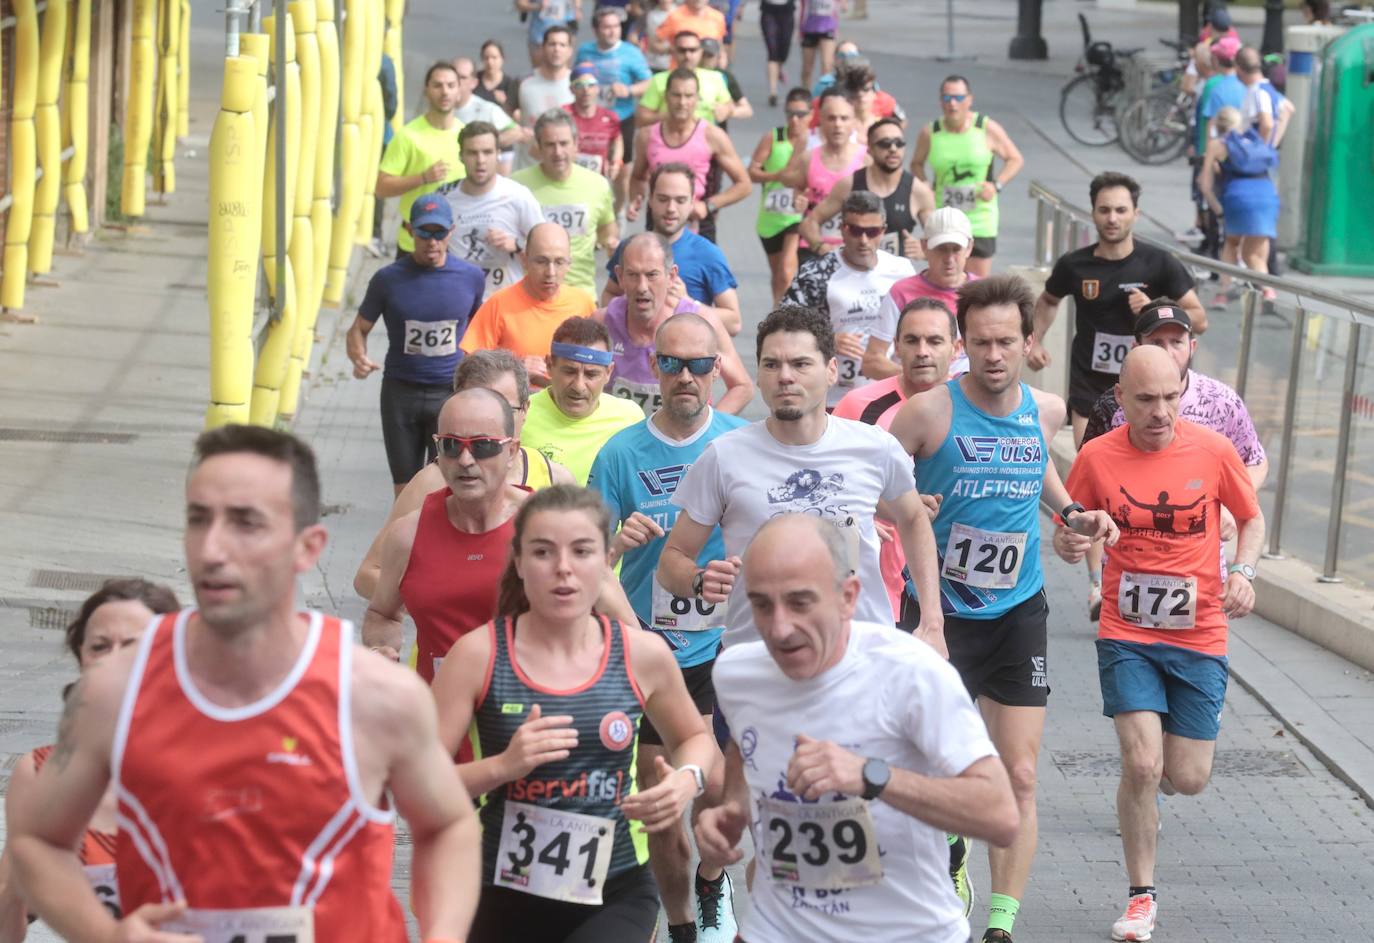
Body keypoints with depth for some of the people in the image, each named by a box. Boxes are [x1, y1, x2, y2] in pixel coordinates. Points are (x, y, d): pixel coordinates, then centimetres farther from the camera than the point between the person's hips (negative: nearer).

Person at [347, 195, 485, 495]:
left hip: (451, 392, -1)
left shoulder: (470, 277, -2)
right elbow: (358, 329, 4)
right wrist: (359, 358, -18)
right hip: (401, 392, 1)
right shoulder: (389, 279, -5)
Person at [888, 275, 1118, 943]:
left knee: (1019, 777, -1)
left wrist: (1074, 511, 9)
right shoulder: (927, 412, -14)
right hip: (940, 612, -3)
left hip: (1018, 613, 3)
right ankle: (950, 854, 32)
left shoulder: (1046, 411, 0)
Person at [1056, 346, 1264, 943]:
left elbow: (1251, 519, 9)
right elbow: (1069, 532, 5)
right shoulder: (1097, 457, -7)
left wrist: (1243, 571, -9)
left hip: (1198, 637, 1)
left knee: (1189, 779, 3)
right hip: (1126, 635, -1)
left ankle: (1147, 779, 41)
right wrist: (1068, 544, -18)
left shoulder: (1213, 451, -7)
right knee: (1142, 766, -14)